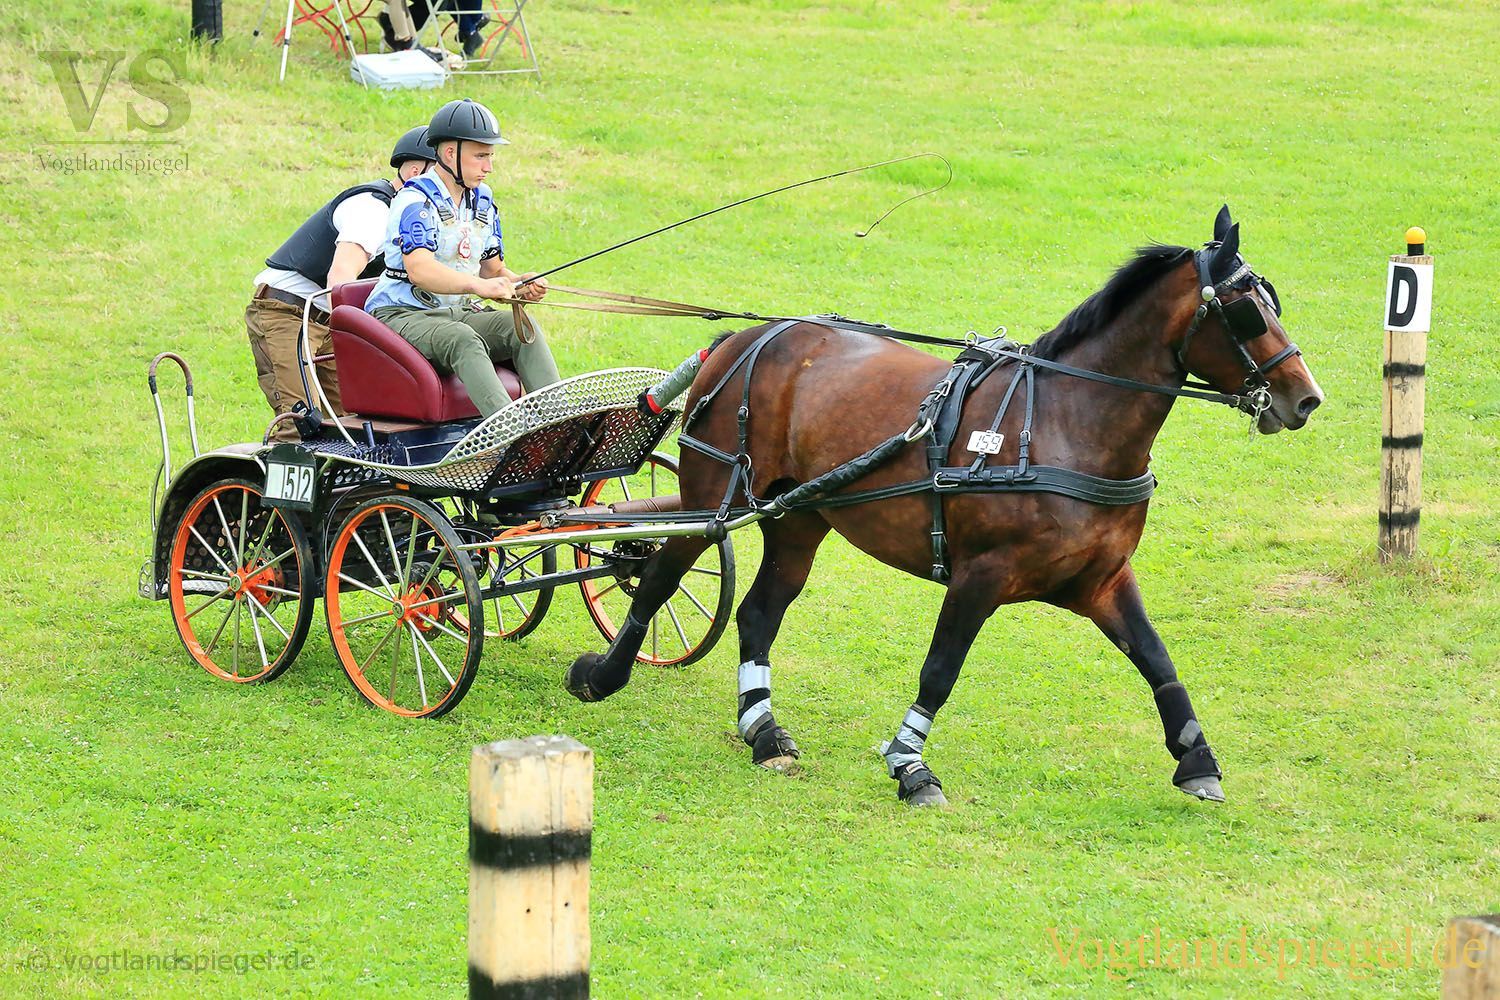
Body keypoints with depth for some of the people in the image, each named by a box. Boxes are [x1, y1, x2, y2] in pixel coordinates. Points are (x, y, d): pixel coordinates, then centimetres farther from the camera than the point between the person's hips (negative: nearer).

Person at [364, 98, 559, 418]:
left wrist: (519, 286, -7)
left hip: (457, 313, 7)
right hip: (401, 315, -7)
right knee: (463, 339, -37)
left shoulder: (482, 200, 14)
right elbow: (419, 269, -30)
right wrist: (476, 285, -45)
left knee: (521, 327, -20)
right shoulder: (416, 199, -13)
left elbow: (493, 268, 18)